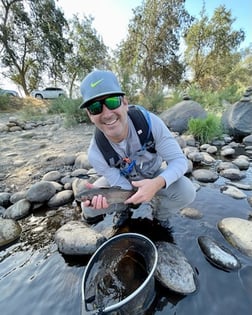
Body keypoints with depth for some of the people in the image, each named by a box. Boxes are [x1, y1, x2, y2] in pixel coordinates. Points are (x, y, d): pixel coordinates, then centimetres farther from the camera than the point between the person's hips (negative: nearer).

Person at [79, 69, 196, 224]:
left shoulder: (150, 121, -32)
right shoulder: (96, 153, -29)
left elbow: (179, 160, -27)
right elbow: (126, 191, -23)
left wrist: (157, 183, -47)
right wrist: (106, 198, -45)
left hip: (155, 175, 0)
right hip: (122, 180, 1)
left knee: (187, 192, -26)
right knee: (88, 207, -17)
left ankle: (161, 213, 9)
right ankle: (124, 208, 16)